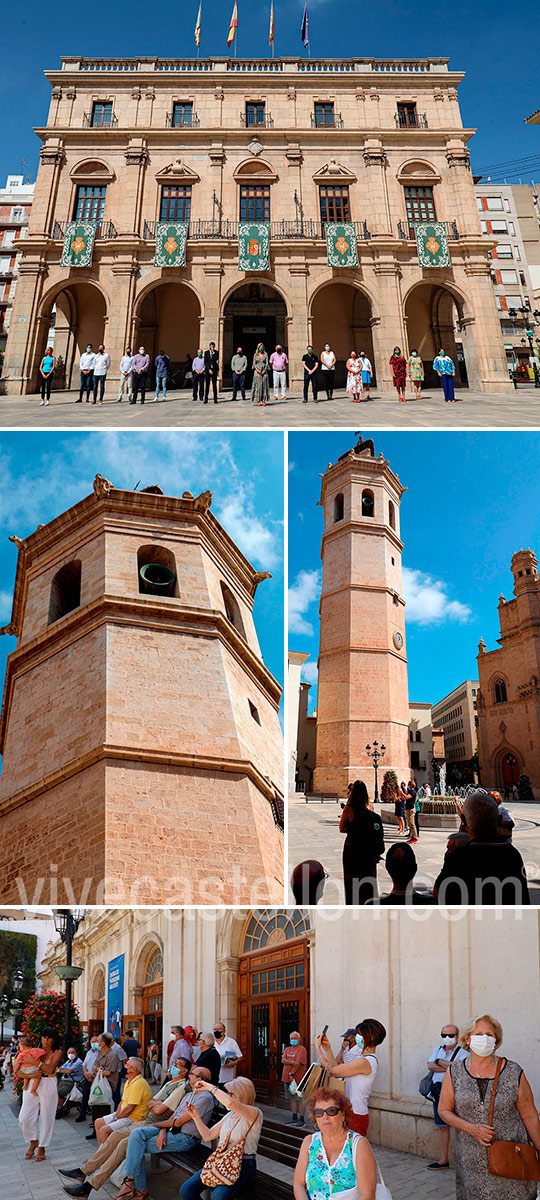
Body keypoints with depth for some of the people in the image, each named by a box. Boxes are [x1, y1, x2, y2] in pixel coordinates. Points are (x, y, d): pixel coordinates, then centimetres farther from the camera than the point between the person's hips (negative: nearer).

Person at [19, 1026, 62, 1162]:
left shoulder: (57, 1053, 0)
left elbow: (50, 1069, -15)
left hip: (48, 1088, -2)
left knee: (46, 1119, 1)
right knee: (24, 1118, -7)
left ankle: (42, 1148, 19)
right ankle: (33, 1142, 18)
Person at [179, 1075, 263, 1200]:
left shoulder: (255, 1114, -11)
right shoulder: (230, 1115, 16)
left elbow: (230, 1103, -30)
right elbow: (207, 1136, 18)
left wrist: (210, 1087, -18)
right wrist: (196, 1116, 5)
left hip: (243, 1166, -7)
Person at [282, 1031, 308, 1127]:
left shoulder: (302, 1049, -6)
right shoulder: (287, 1049, 17)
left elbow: (298, 1064, -14)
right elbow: (283, 1060, 2)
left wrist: (291, 1074, -16)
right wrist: (292, 1062, -14)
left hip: (297, 1078, -7)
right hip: (287, 1078, 7)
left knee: (300, 1099, -5)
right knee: (292, 1098, 11)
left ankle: (301, 1119, -2)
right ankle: (294, 1118, 19)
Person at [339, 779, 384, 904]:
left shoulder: (349, 808, -12)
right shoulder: (369, 808, 0)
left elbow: (341, 829, -3)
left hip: (352, 848, -4)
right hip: (369, 851, 4)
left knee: (352, 880, 5)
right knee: (368, 879, 14)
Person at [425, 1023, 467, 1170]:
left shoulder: (462, 1053, -4)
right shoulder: (438, 1049, 13)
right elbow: (430, 1065, 0)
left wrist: (440, 1062, -9)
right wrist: (448, 1067, -13)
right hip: (438, 1095, 6)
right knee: (442, 1127, 14)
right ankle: (443, 1161, 24)